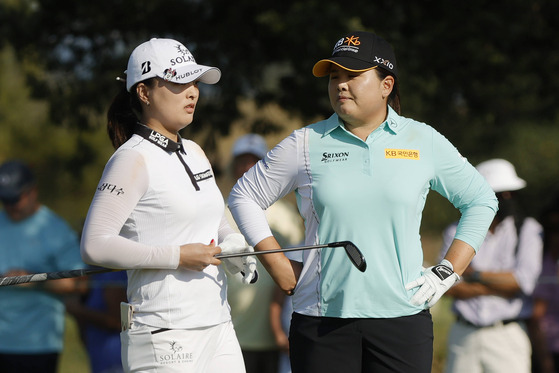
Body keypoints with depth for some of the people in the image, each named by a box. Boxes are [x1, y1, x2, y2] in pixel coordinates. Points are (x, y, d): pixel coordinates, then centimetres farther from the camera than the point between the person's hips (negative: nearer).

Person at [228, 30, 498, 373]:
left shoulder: (423, 142, 7)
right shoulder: (305, 144, 7)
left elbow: (481, 200, 17)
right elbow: (244, 196, 16)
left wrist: (448, 272, 7)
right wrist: (278, 265, 6)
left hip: (403, 318, 0)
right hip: (322, 318, 0)